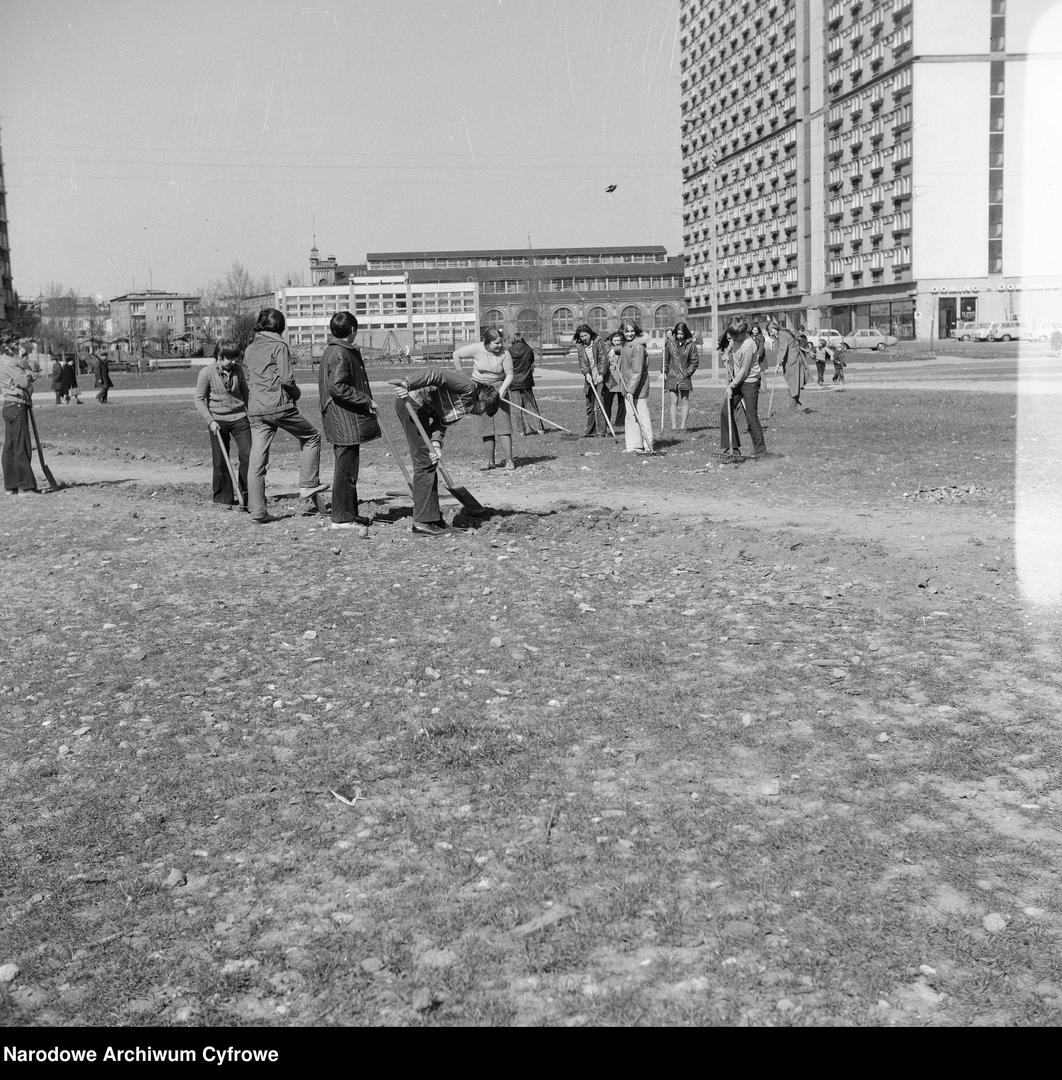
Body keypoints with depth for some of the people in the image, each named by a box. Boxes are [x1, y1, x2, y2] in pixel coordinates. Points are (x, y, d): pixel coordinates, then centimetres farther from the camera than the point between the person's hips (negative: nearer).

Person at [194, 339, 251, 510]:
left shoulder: (238, 370, 2)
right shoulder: (207, 372, -8)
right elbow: (199, 399, -2)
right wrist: (210, 421, -10)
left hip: (239, 417, 3)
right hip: (218, 420, -3)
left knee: (248, 455, -6)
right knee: (220, 461, 2)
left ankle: (247, 496, 6)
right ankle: (223, 498, 14)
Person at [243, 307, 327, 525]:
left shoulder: (250, 349, 16)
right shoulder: (279, 346, -5)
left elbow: (248, 380, 19)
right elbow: (286, 379, -14)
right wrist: (296, 393, 4)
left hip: (255, 410, 6)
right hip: (279, 406, -6)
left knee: (257, 461, 4)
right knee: (311, 437, 15)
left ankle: (257, 511, 4)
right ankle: (308, 486, 11)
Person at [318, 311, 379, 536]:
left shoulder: (331, 350, 16)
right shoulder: (340, 354, -15)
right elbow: (338, 387, -25)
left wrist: (365, 401, 20)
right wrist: (366, 400, -19)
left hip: (343, 420, 11)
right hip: (344, 420, -11)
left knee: (347, 466, 16)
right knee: (346, 468, -7)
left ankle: (349, 513, 24)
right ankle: (341, 517, -4)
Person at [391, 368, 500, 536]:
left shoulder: (464, 404, 18)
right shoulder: (468, 388, -11)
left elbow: (442, 423, 7)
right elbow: (437, 374, -22)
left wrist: (436, 443, -13)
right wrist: (407, 384, -33)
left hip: (421, 408, 11)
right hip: (411, 403, -11)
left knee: (430, 463, 16)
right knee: (425, 463, -8)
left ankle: (432, 516, 24)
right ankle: (422, 522, -6)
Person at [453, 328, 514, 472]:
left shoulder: (504, 354, -14)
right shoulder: (476, 349, -14)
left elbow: (509, 375, -10)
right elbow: (456, 354, -3)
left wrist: (502, 389, -27)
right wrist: (462, 376, 1)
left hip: (498, 388, -1)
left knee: (503, 424, -10)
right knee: (486, 426, 5)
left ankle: (509, 460, -9)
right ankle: (489, 460, 13)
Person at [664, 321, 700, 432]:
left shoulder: (691, 344, -3)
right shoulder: (670, 342, 2)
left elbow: (695, 361, 0)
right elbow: (665, 359, 9)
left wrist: (688, 373, -7)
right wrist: (664, 372, 2)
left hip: (685, 377, -1)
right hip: (671, 377, 1)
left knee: (685, 401, 3)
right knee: (674, 401, 1)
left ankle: (683, 425, 7)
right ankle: (674, 425, 2)